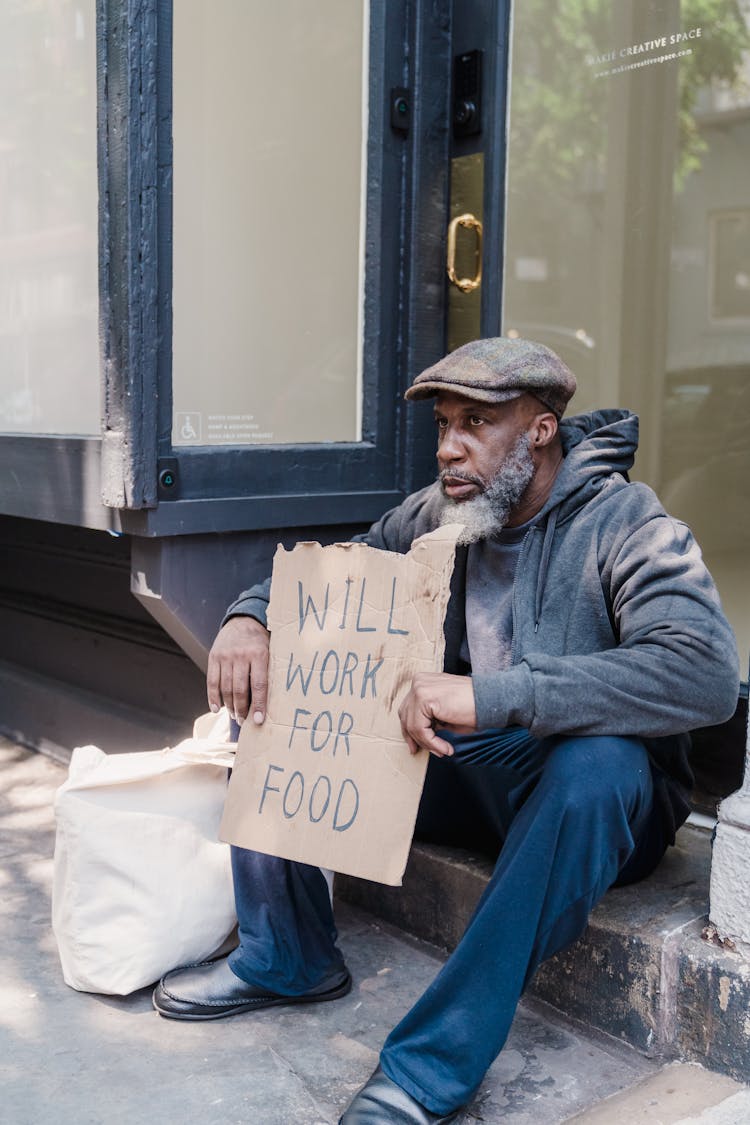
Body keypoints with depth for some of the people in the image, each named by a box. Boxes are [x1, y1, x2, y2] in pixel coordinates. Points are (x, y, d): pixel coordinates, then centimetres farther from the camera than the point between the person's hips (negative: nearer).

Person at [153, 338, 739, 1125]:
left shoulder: (626, 526, -17)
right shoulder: (437, 515, 0)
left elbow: (706, 674, -34)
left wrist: (491, 695, -41)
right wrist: (248, 618, -15)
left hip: (588, 796, -5)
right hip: (455, 765, 6)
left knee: (598, 762, -41)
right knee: (270, 687, -2)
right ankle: (286, 958, 4)